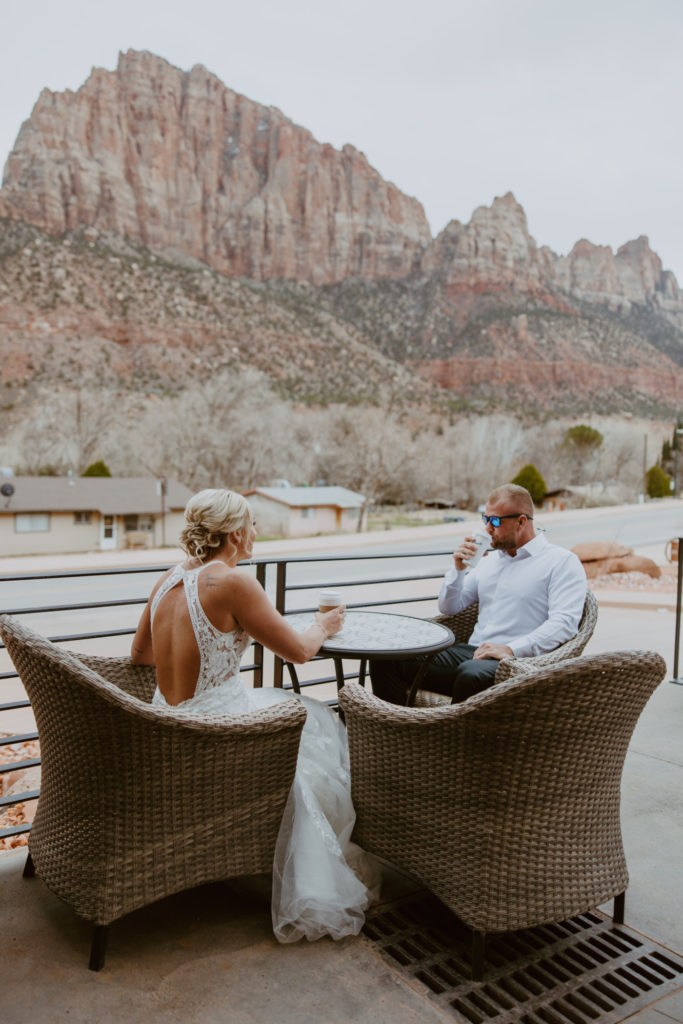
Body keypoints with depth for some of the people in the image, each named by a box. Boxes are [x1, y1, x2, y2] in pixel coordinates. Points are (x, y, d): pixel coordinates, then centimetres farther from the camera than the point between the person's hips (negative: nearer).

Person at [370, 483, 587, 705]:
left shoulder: (562, 562, 2)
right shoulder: (490, 559, 24)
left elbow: (564, 622, -13)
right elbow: (448, 608, 23)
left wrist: (512, 649, -23)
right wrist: (459, 569, 6)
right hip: (472, 653, 7)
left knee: (472, 673, -42)